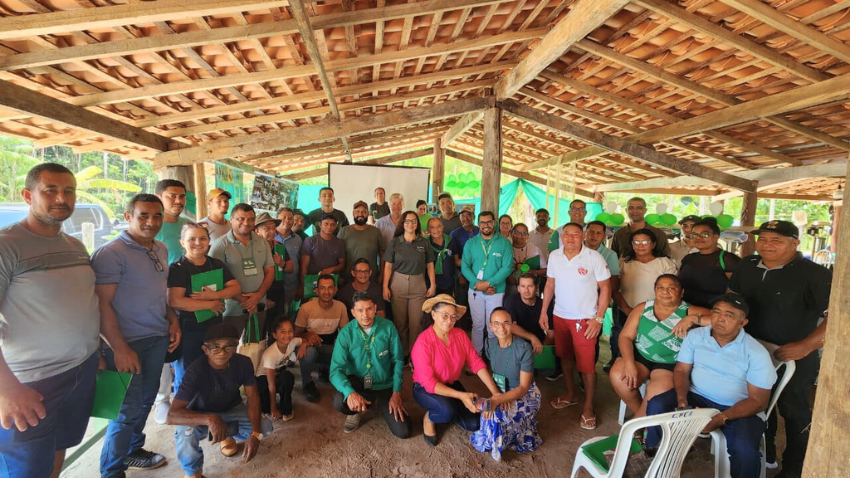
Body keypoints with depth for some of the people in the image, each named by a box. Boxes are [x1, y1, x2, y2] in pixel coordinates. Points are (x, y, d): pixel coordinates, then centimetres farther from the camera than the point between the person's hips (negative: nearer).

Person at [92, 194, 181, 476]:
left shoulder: (161, 250, 8)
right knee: (128, 408, 4)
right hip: (128, 342, -7)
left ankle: (132, 450, 39)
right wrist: (119, 348, -21)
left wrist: (173, 320, 6)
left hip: (158, 338, 7)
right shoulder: (111, 253, -15)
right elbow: (101, 303, -18)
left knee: (146, 400, 18)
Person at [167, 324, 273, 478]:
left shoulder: (243, 363, -23)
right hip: (200, 415, -3)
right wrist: (209, 419, -54)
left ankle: (228, 435, 15)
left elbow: (253, 397, -17)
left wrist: (255, 433, -30)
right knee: (186, 433, -36)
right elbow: (172, 415, -37)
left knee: (265, 427, -18)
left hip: (230, 409, 3)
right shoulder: (196, 371, -33)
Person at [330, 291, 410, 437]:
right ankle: (356, 411, 6)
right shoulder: (346, 333, -15)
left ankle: (379, 404, 23)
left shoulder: (388, 327, -13)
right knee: (339, 402, -33)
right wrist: (350, 393, -40)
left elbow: (398, 361, -4)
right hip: (357, 383, -1)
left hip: (384, 386, 1)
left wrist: (396, 393, -11)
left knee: (403, 431, -9)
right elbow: (336, 370, -21)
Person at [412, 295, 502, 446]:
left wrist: (495, 391, -21)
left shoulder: (460, 335, -11)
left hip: (452, 384, 6)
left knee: (474, 424, -6)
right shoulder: (423, 342, -27)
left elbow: (476, 363, -11)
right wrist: (461, 396, -35)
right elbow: (429, 382, -28)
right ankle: (429, 418, 1)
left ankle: (449, 411, 22)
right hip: (425, 388, -5)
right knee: (448, 411, -34)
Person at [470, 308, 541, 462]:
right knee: (487, 411, -21)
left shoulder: (524, 349, -24)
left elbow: (523, 387, -22)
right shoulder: (490, 344, -8)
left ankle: (494, 444, 3)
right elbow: (490, 373, 4)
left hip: (525, 395, -5)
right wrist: (496, 395, -15)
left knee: (496, 414, -28)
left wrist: (497, 400, -33)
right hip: (502, 392, 5)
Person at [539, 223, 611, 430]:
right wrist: (543, 311, 5)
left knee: (586, 364, 1)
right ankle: (571, 394, 39)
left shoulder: (594, 257, -14)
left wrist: (599, 318, -13)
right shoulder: (554, 256, -1)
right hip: (559, 316, 5)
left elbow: (605, 289, -9)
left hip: (584, 319, -4)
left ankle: (588, 407, 19)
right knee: (565, 357, 19)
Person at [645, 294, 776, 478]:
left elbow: (758, 401, -13)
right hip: (697, 396, 3)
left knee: (745, 449, -32)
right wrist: (682, 400, -20)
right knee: (656, 405, -20)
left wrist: (720, 419, -25)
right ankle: (652, 454, 5)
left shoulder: (756, 353, -13)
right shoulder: (695, 336, -3)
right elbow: (681, 370, 0)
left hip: (738, 409, -2)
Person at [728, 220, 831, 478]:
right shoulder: (747, 266, -2)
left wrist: (806, 346, -26)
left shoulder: (813, 274, -19)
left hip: (793, 357, -5)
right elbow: (731, 297, 11)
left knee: (793, 411, 13)